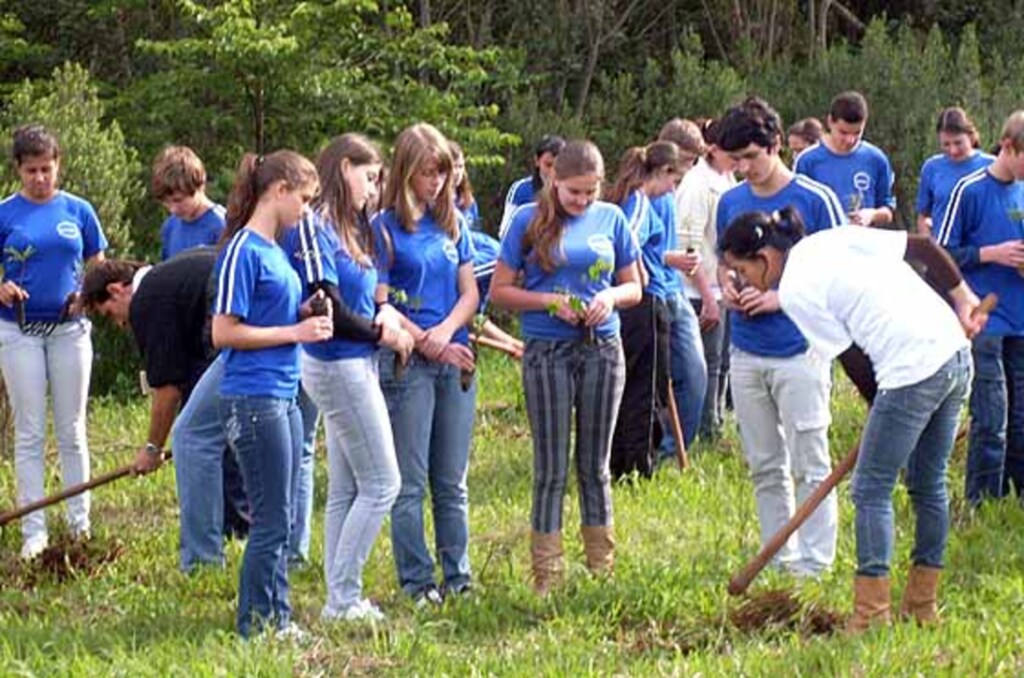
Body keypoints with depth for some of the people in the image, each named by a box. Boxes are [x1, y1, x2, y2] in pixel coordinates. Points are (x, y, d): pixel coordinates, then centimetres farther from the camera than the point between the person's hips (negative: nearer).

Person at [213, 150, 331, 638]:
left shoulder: (273, 251, 15)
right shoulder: (243, 251, -13)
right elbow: (224, 333, -16)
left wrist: (305, 313, 5)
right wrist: (294, 332, -15)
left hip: (283, 396, 9)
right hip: (254, 399, -9)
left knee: (280, 520, 13)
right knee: (271, 521, -5)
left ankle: (278, 622, 19)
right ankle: (256, 627, 2)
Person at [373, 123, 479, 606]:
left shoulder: (452, 225, 12)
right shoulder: (384, 228, -3)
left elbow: (470, 293, 10)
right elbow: (379, 304, -8)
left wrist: (446, 332, -9)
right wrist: (427, 343, -12)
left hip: (453, 359, 5)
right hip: (405, 362, -5)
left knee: (452, 482, 9)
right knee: (410, 483, -1)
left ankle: (458, 577, 15)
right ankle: (417, 582, 4)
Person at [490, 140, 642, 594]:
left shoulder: (611, 219, 6)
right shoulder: (529, 221, -1)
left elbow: (633, 288, 13)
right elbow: (500, 291, -1)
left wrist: (611, 298, -9)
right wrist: (550, 302, -15)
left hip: (602, 349, 2)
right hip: (547, 352, -2)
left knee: (595, 466, 10)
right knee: (551, 470, 0)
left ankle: (603, 571, 18)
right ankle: (546, 579, 3)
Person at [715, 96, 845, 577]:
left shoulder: (814, 200, -7)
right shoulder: (730, 203, 9)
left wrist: (782, 297, -16)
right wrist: (727, 287, -1)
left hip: (800, 351, -5)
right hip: (746, 353, 5)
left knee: (810, 465, -4)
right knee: (764, 467, 11)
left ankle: (814, 564, -1)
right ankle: (778, 559, 19)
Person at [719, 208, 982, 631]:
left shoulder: (794, 291, -6)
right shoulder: (833, 240, 14)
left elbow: (851, 357, -5)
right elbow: (924, 247, 12)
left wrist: (879, 405, 8)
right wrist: (963, 298, 19)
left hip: (912, 370, -8)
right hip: (955, 350, 9)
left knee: (872, 490, 0)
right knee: (929, 485, 17)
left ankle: (871, 615, -4)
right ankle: (922, 606, 26)